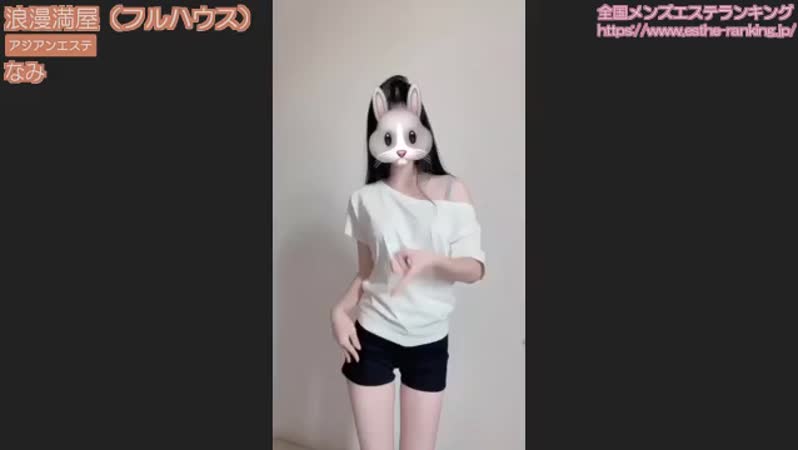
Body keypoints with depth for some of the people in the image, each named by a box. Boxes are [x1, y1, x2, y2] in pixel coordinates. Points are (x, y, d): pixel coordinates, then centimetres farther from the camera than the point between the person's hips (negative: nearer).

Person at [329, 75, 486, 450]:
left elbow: (475, 268, -10)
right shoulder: (365, 200, -2)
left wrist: (430, 259, -29)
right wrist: (341, 310, -12)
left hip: (430, 341, 0)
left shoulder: (451, 190, -6)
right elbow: (366, 272, 5)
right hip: (372, 338, 0)